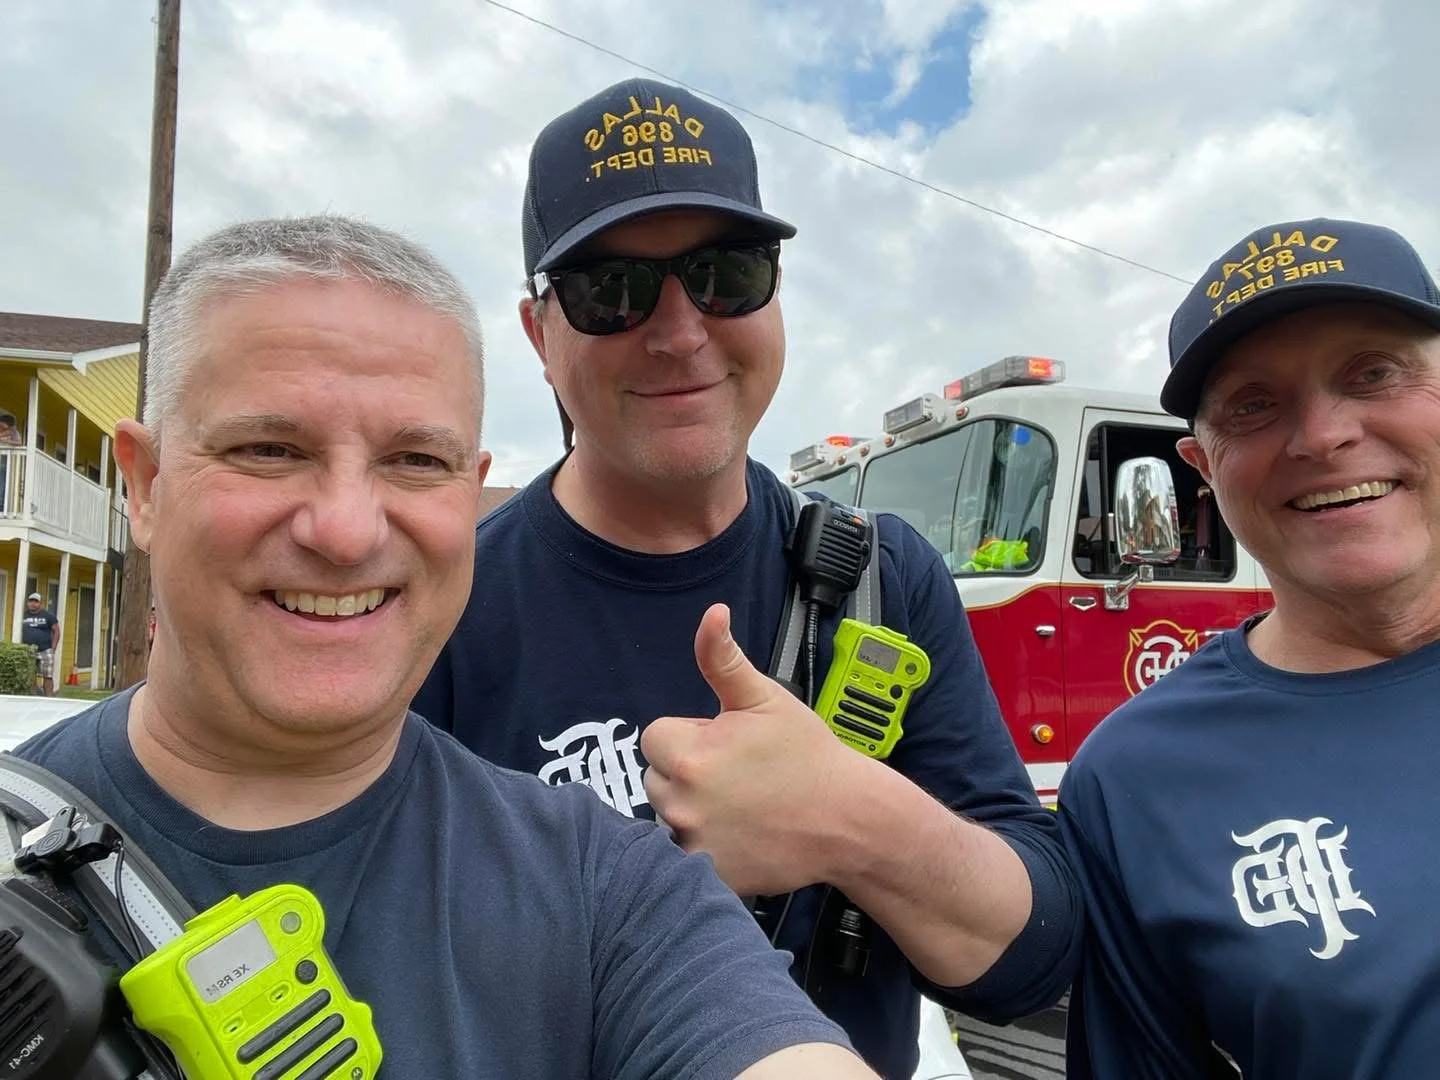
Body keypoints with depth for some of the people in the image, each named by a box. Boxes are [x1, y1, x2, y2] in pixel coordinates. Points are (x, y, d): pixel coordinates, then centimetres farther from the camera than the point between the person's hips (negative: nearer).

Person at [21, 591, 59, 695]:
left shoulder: (48, 615, 1)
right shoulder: (24, 615, 11)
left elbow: (56, 631, 0)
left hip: (44, 652, -4)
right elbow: (21, 632, 16)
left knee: (47, 677, -5)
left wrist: (53, 649, -7)